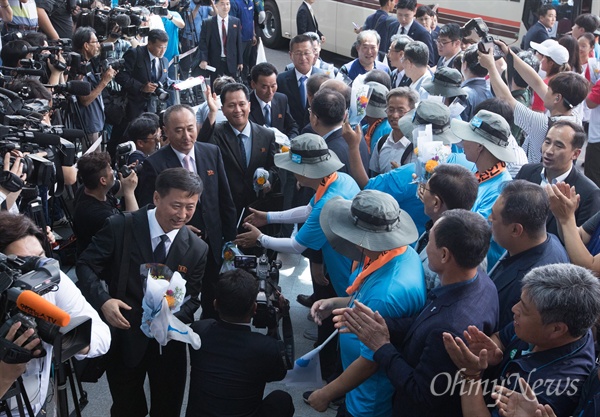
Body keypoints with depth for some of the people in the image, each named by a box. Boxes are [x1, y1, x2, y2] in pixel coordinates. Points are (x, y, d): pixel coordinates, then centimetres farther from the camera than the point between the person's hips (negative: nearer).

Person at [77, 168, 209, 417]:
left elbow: (191, 300, -1)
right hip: (123, 337, -2)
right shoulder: (119, 228, -13)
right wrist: (103, 300, -27)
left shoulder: (197, 249, -5)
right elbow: (86, 266, -10)